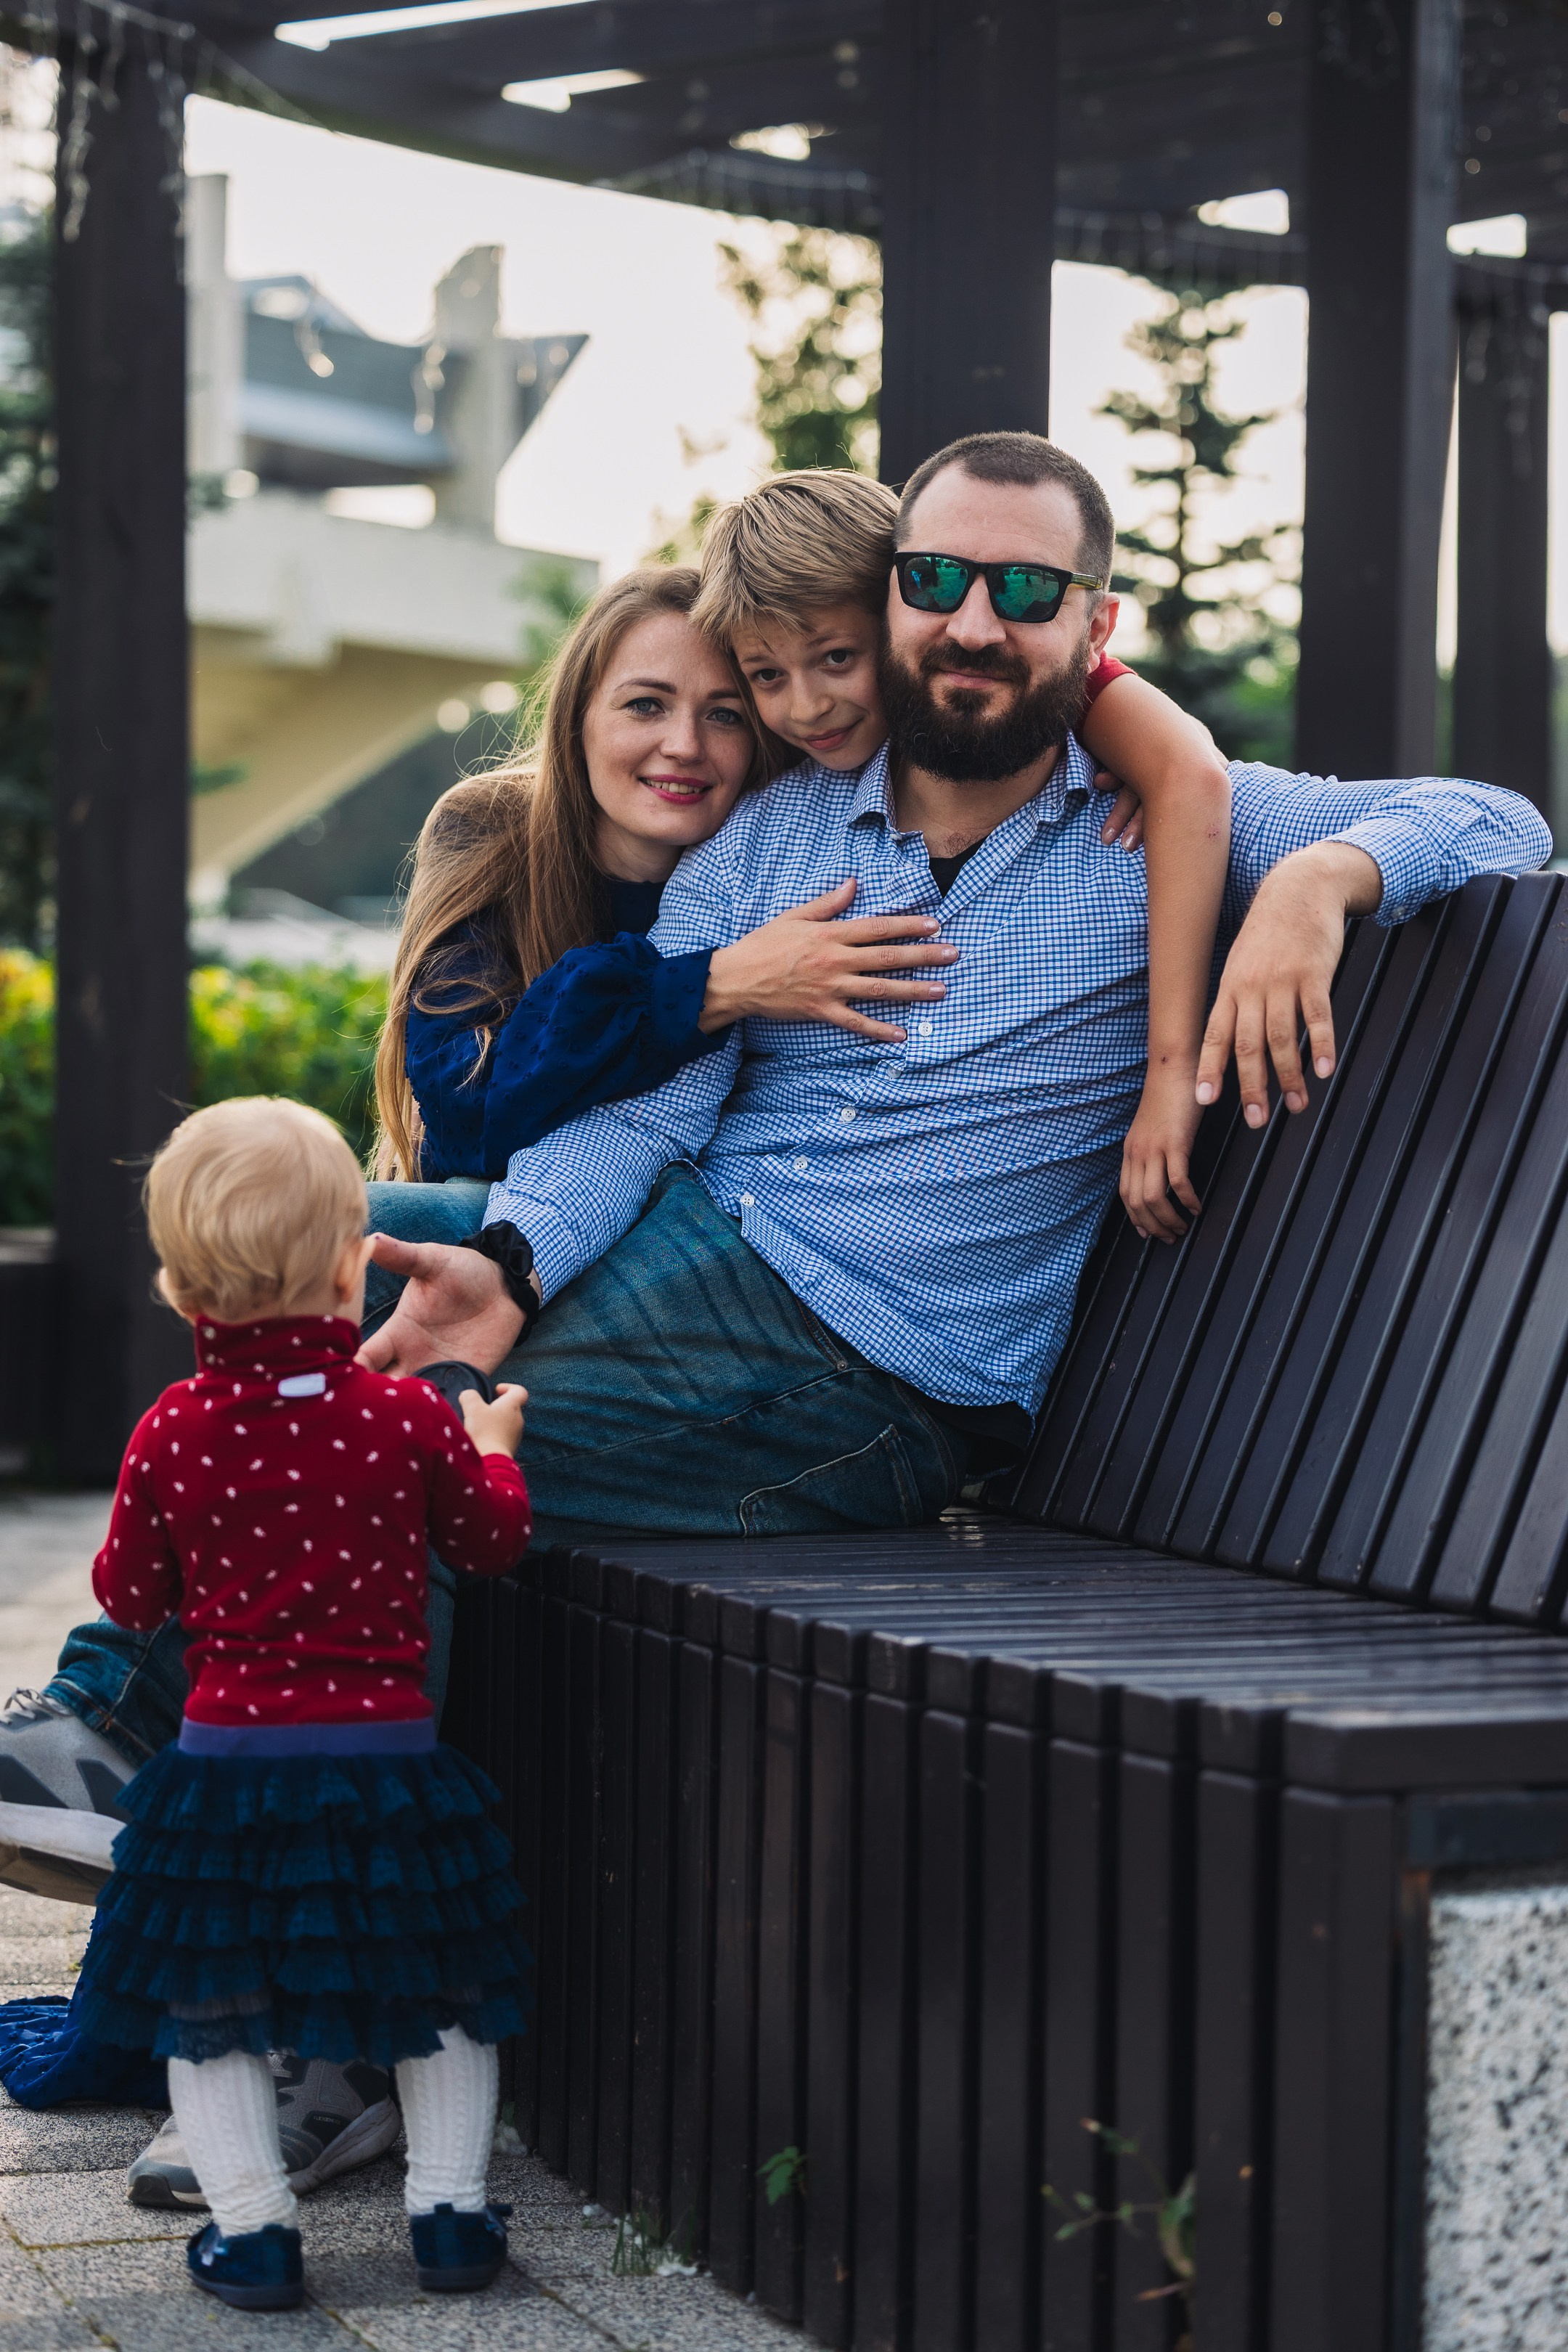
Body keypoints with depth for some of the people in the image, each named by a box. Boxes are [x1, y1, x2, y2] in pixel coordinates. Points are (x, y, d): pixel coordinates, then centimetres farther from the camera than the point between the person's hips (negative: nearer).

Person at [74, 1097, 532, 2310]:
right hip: (387, 1753, 0)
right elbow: (497, 1537, 6)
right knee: (442, 1999, 17)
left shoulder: (171, 1434, -7)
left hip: (227, 1753, 0)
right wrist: (492, 1442, 24)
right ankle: (451, 2209, 19)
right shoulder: (412, 1417, -9)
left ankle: (252, 2226, 13)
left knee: (210, 2009, 14)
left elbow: (128, 1595, 3)